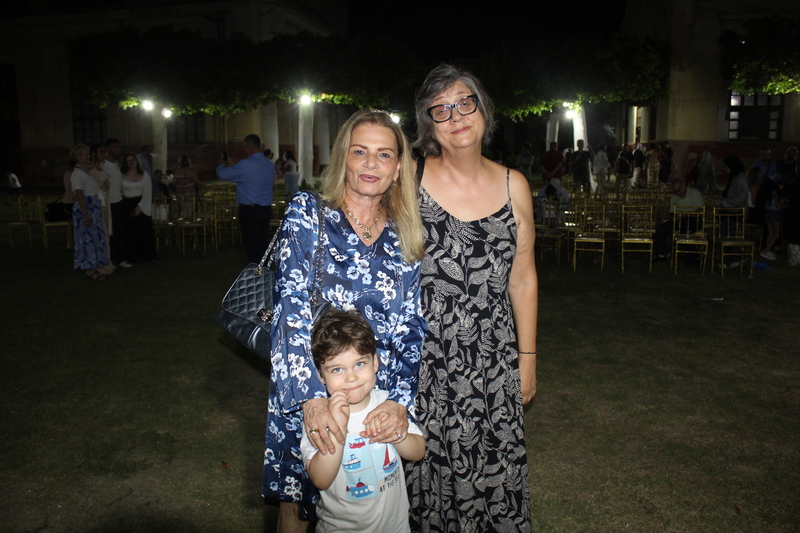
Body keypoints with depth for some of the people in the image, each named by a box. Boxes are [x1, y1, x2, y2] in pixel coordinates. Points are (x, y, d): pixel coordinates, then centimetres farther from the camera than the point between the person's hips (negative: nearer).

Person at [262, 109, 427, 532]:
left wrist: (401, 401, -15)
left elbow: (412, 328, 0)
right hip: (306, 396, -2)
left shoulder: (405, 239, 3)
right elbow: (291, 309, -13)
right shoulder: (307, 216, -4)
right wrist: (311, 397, -23)